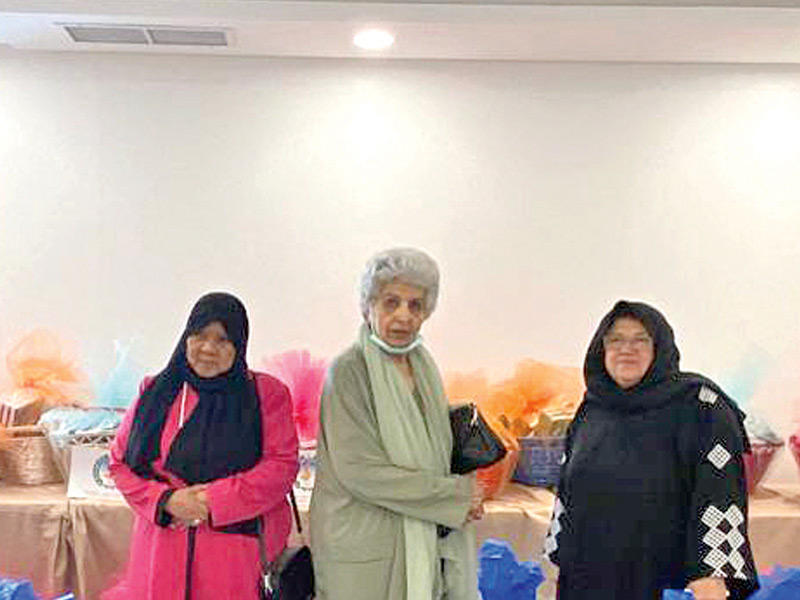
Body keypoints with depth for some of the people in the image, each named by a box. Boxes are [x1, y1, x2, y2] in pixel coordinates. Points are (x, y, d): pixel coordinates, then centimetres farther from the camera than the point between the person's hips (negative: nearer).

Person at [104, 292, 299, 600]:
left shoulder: (266, 395, 4)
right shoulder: (157, 393, 9)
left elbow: (282, 466, -4)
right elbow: (120, 461, 10)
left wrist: (215, 500, -12)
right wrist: (165, 500, -7)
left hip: (235, 550, -1)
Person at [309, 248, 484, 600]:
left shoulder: (423, 367, 9)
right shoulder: (348, 372, -13)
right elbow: (359, 471, -19)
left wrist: (465, 497, -1)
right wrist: (456, 494, -13)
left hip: (427, 543, 6)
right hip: (365, 556, -6)